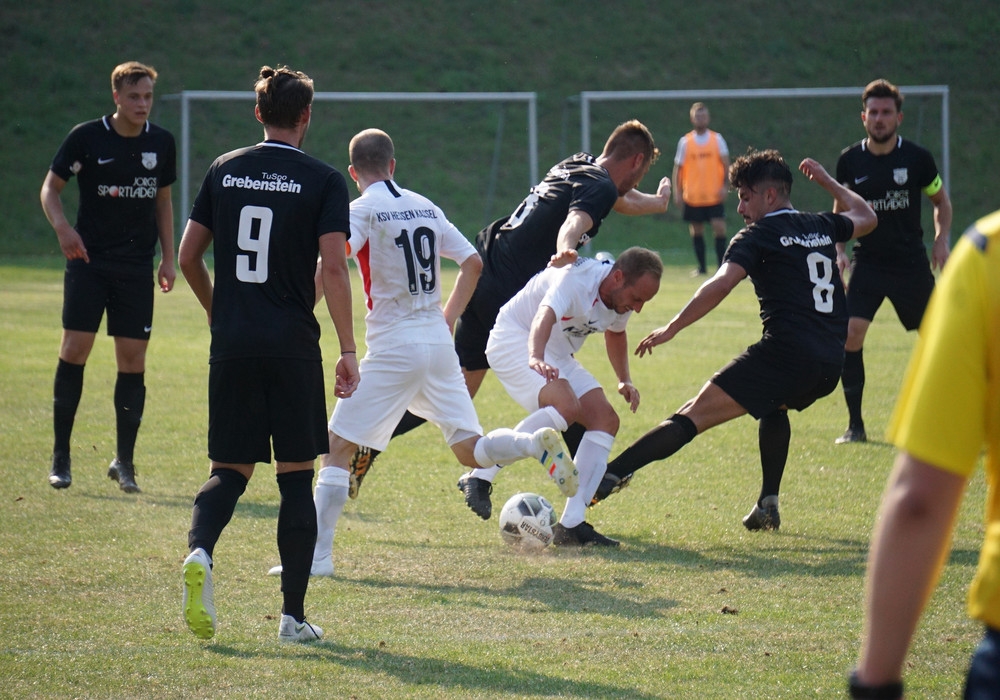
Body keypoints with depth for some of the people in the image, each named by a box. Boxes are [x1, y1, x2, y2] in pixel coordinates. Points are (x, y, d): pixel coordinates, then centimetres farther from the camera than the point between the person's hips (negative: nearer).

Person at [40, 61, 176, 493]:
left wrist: (168, 258, 10)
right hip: (89, 259, -3)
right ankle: (60, 456, 2)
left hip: (137, 265, 3)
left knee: (133, 360, 0)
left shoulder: (161, 143, 5)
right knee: (75, 348, -9)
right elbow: (50, 187, 1)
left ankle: (124, 462, 9)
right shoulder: (86, 137, -4)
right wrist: (62, 226, -18)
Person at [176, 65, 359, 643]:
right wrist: (349, 350, -7)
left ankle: (200, 551, -21)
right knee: (296, 476, 6)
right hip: (293, 347, -3)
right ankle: (294, 616, 7)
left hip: (232, 346, 3)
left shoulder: (224, 171, 8)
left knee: (231, 470, 10)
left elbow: (188, 255, 10)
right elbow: (335, 269, -12)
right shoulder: (323, 181, -4)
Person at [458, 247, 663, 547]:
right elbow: (545, 317, -47)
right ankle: (480, 478, -25)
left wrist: (625, 380, 9)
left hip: (557, 357, 9)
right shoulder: (577, 280, -28)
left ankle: (571, 525, -8)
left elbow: (615, 332, 22)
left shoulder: (621, 296, -2)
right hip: (515, 340, -9)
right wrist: (537, 359, -65)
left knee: (605, 420, -6)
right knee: (567, 407, -32)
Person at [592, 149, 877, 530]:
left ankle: (611, 473, -21)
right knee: (773, 406, 37)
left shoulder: (759, 236, 2)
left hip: (786, 352, -7)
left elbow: (721, 284, -15)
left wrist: (672, 328, -17)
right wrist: (827, 181, 53)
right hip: (831, 363, 7)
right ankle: (768, 503, 27)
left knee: (693, 415, -11)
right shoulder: (821, 227, 20)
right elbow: (865, 216, 42)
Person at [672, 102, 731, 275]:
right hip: (692, 196, 1)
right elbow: (678, 168, 5)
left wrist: (725, 186, -9)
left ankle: (722, 265, -1)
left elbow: (726, 164, 3)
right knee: (696, 231, 6)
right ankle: (702, 267, 16)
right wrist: (677, 192, -2)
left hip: (715, 196, -1)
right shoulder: (685, 141, 2)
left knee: (719, 228, -10)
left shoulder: (717, 139, 2)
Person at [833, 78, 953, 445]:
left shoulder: (917, 158, -6)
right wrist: (839, 249, 0)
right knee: (851, 333, -15)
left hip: (911, 262, -1)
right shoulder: (850, 160, -1)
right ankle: (855, 424, -5)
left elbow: (941, 201, 8)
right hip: (867, 261, 1)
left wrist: (942, 239, -8)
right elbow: (841, 208, 13)